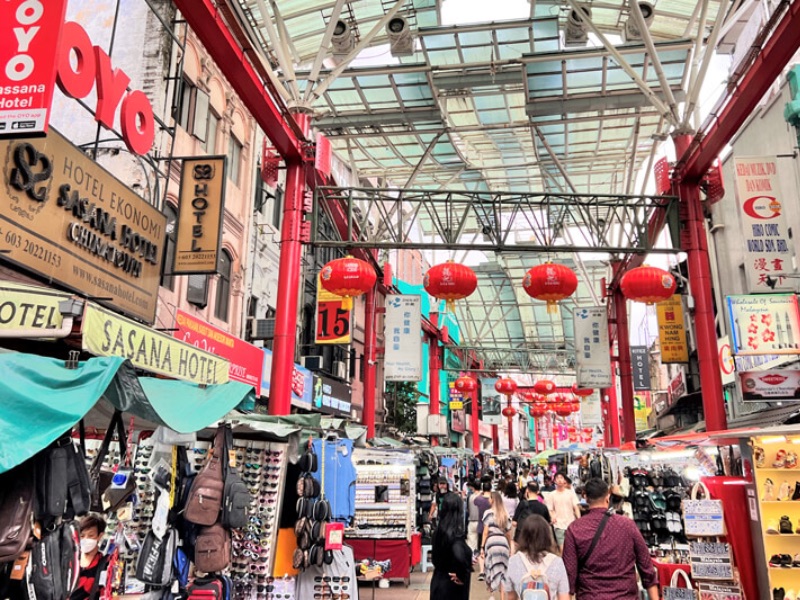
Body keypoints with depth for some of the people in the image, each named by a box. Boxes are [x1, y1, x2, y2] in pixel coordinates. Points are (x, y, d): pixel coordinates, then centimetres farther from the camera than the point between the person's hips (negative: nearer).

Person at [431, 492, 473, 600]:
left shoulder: (439, 530, 0)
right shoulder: (455, 533, -23)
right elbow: (459, 556, -41)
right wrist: (462, 575, -23)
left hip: (440, 581, 7)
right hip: (452, 585, -7)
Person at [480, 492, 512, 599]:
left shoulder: (488, 512, 3)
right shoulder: (506, 514, 16)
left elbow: (486, 532, -1)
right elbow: (509, 534, 17)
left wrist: (482, 547, 2)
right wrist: (510, 549, 25)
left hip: (491, 542, -4)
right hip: (503, 542, 4)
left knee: (492, 569, 6)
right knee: (502, 572, 7)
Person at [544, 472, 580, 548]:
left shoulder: (571, 492, 6)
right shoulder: (551, 495, 5)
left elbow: (576, 507, 2)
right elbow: (550, 509, 4)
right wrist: (553, 517, -16)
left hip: (571, 524, 1)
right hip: (559, 525, -1)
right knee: (562, 547, -5)